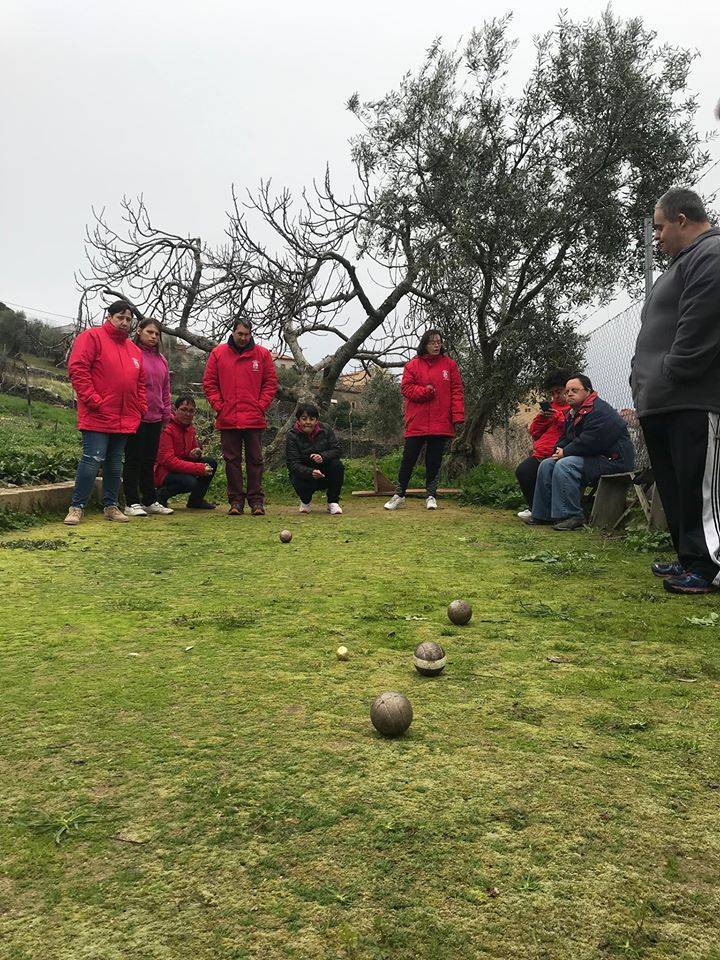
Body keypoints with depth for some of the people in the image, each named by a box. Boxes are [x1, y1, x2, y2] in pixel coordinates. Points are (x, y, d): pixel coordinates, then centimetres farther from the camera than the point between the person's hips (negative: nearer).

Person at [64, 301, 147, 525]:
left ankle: (110, 506, 20)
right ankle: (77, 507, 0)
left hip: (125, 420, 7)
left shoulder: (134, 349, 18)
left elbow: (140, 383, 22)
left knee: (115, 464, 12)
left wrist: (140, 407, 9)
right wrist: (93, 399, -16)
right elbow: (77, 369, -12)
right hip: (97, 416, -7)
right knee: (92, 460, -9)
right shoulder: (92, 337, -3)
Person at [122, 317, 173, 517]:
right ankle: (132, 503, 5)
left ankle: (150, 501, 20)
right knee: (134, 460, 0)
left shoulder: (161, 359, 16)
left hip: (155, 418, 7)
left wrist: (166, 413, 14)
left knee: (149, 461, 13)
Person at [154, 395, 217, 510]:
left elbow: (195, 448, 21)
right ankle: (162, 494, -6)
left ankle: (196, 500, 7)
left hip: (183, 467, 8)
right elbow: (168, 461, -26)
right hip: (165, 472, -8)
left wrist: (196, 452, -8)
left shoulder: (189, 428, 7)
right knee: (191, 482, -33)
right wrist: (199, 468, -28)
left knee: (211, 462, -6)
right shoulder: (167, 429, -20)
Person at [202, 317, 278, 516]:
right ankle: (236, 500, 12)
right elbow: (209, 383, 5)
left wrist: (261, 406, -4)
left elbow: (271, 382, 6)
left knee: (255, 460, 4)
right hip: (227, 419, 1)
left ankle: (256, 500, 10)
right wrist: (219, 406, -3)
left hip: (254, 419, 0)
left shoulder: (262, 354, 4)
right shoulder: (218, 354, 5)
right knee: (232, 460, 5)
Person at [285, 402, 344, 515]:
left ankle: (333, 502, -8)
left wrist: (322, 456, -33)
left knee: (337, 465, -27)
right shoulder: (292, 437, -14)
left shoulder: (326, 430, -5)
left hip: (325, 474, 2)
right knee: (298, 482, -35)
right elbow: (293, 464, -22)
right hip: (303, 473, -2)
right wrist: (311, 473, -42)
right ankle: (305, 501, 6)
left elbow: (336, 450, -11)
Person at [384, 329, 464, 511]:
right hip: (416, 423, -1)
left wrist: (458, 416, -6)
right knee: (408, 459, 4)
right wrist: (426, 391, -15)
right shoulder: (413, 365, 4)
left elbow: (456, 391, 2)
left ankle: (431, 496, 20)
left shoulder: (449, 365, 6)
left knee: (434, 460, 8)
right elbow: (406, 388, -2)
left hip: (440, 423, 1)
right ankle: (399, 495, 16)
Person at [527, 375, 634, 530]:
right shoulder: (573, 414, 16)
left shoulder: (600, 411, -17)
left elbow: (590, 442, -26)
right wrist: (558, 451, -3)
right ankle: (542, 514, 3)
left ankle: (571, 516, -24)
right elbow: (565, 438, 20)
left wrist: (565, 453, -16)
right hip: (592, 458, 10)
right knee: (546, 465, 3)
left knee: (564, 465, -29)